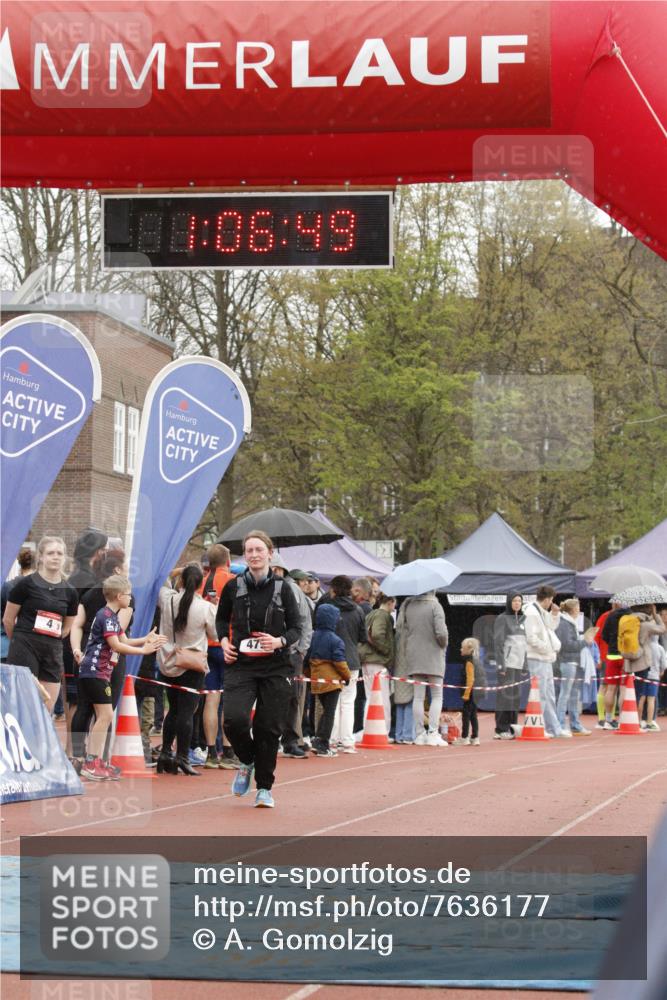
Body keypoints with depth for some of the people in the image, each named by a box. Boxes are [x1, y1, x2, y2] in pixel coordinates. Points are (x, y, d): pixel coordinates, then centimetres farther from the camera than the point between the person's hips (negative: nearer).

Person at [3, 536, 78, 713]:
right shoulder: (26, 584, -5)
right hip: (25, 651, -5)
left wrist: (50, 643, 14)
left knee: (47, 710, 3)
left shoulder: (69, 592, 8)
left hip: (53, 652, 5)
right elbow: (8, 620, 2)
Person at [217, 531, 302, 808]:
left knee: (269, 727, 1)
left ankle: (264, 788, 17)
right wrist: (224, 640, 1)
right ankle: (247, 761, 12)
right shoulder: (234, 587, 3)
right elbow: (221, 618, 19)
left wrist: (279, 641, -14)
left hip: (275, 667, 0)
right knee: (234, 718, -19)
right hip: (240, 665, 0)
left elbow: (296, 627, 6)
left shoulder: (282, 589, 1)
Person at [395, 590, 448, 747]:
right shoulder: (434, 605, -11)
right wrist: (443, 646, 1)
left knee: (418, 696, 7)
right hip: (433, 657, -4)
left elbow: (400, 629, 4)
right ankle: (433, 732, -4)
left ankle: (419, 734, 6)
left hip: (414, 656, 4)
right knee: (437, 696, 5)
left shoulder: (408, 606, 3)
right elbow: (441, 632, -18)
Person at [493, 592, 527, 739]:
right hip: (507, 662, -7)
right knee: (505, 695, -9)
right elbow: (498, 642, -8)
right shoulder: (502, 619, -3)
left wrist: (526, 663, 13)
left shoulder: (522, 619, 15)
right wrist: (501, 664, -15)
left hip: (519, 663, 7)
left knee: (516, 695, 6)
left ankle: (512, 728, 10)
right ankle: (501, 730, -9)